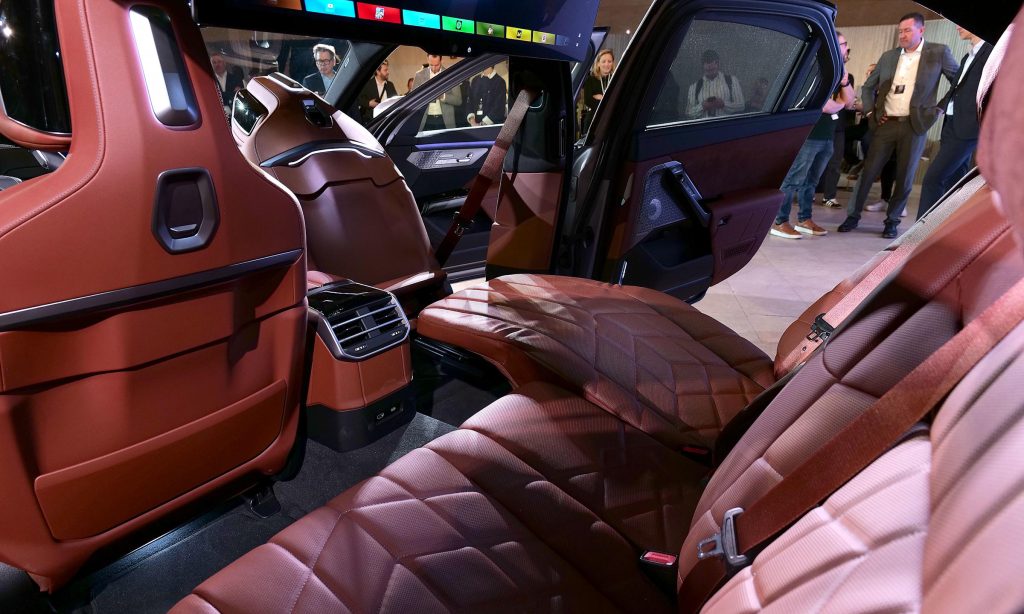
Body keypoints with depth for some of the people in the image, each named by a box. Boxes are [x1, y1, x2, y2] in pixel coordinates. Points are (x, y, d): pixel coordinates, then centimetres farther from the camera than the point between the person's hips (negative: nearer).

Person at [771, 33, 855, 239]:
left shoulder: (840, 72, 17)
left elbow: (849, 103, 14)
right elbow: (825, 105, -18)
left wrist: (845, 82, -1)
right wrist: (840, 104, 1)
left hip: (827, 136, 9)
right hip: (809, 135, -9)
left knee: (811, 180, 12)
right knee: (794, 179, -8)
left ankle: (804, 220, 19)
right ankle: (779, 222, -5)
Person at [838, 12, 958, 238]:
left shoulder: (938, 52, 2)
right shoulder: (888, 56, 10)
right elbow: (868, 86, 19)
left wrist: (942, 107, 0)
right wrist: (870, 112, 7)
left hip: (914, 125, -2)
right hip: (886, 123, 2)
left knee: (905, 177, 2)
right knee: (868, 171, 0)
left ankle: (892, 221, 13)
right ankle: (853, 215, 10)